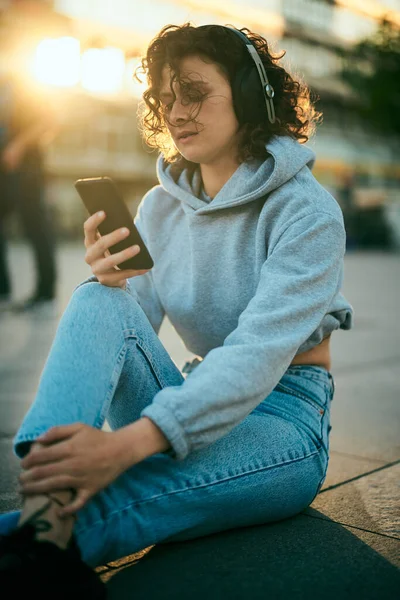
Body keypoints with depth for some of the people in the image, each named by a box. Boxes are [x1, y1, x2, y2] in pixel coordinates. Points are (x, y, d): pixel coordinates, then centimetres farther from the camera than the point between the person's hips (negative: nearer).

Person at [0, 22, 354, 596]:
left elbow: (259, 354, -27)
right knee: (97, 299, -23)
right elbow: (131, 328, 3)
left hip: (282, 417, -4)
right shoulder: (160, 206, 6)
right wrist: (113, 286, -22)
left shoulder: (307, 211, -13)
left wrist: (131, 442, -40)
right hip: (197, 400, 5)